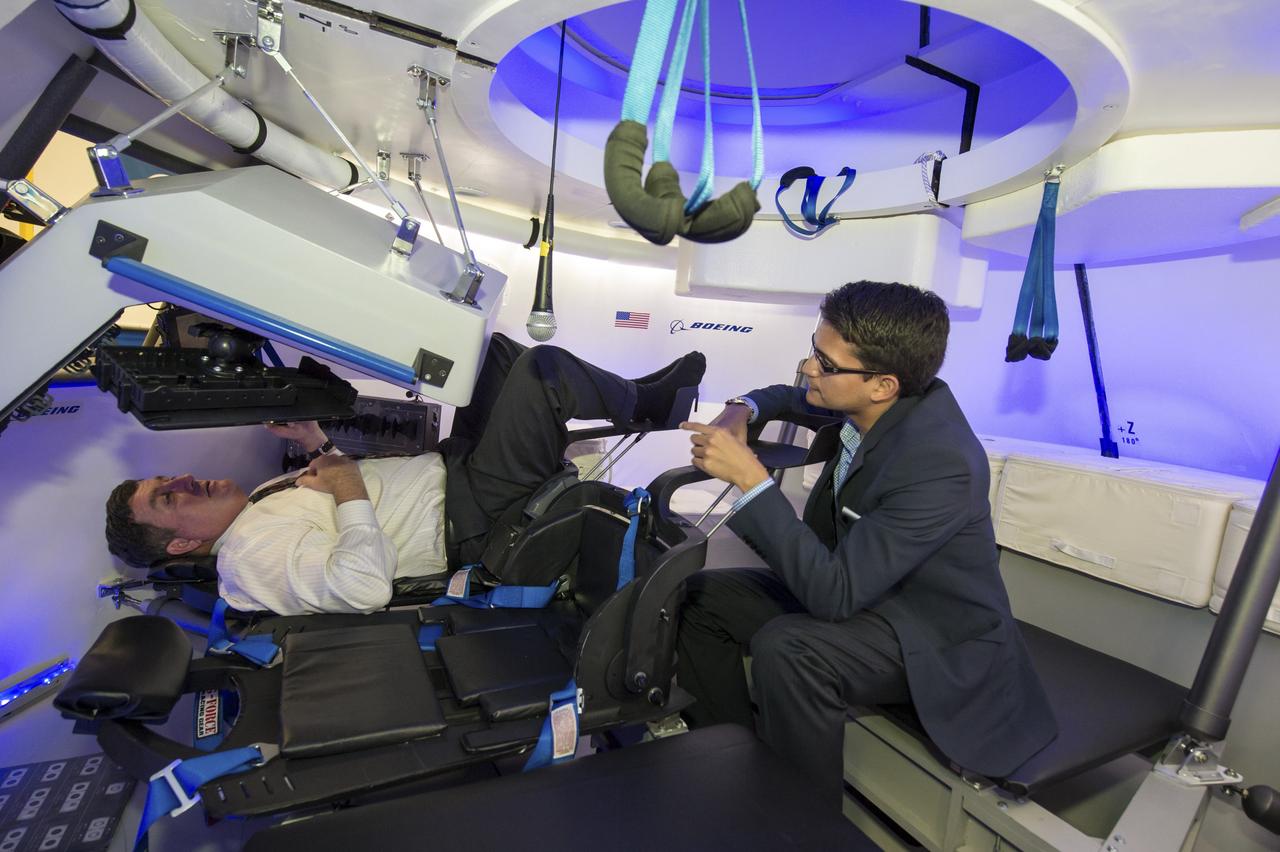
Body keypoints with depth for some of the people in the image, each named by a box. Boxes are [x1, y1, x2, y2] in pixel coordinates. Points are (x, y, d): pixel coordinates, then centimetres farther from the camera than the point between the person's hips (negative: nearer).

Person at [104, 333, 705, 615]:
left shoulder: (265, 497, 14)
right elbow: (366, 587, -31)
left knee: (497, 349, 10)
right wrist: (349, 494, -20)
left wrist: (315, 443, 4)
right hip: (467, 519, -10)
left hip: (446, 468, 10)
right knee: (544, 368, -20)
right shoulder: (253, 557, -16)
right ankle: (643, 406, 11)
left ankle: (636, 395, 19)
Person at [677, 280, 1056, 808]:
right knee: (702, 598, -1)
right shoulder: (873, 403, -10)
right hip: (858, 585, 8)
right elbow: (790, 398, 13)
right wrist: (744, 409, -10)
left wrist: (749, 478, -35)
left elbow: (835, 595, -33)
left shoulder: (941, 463, -32)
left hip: (932, 642, -7)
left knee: (785, 649, -34)